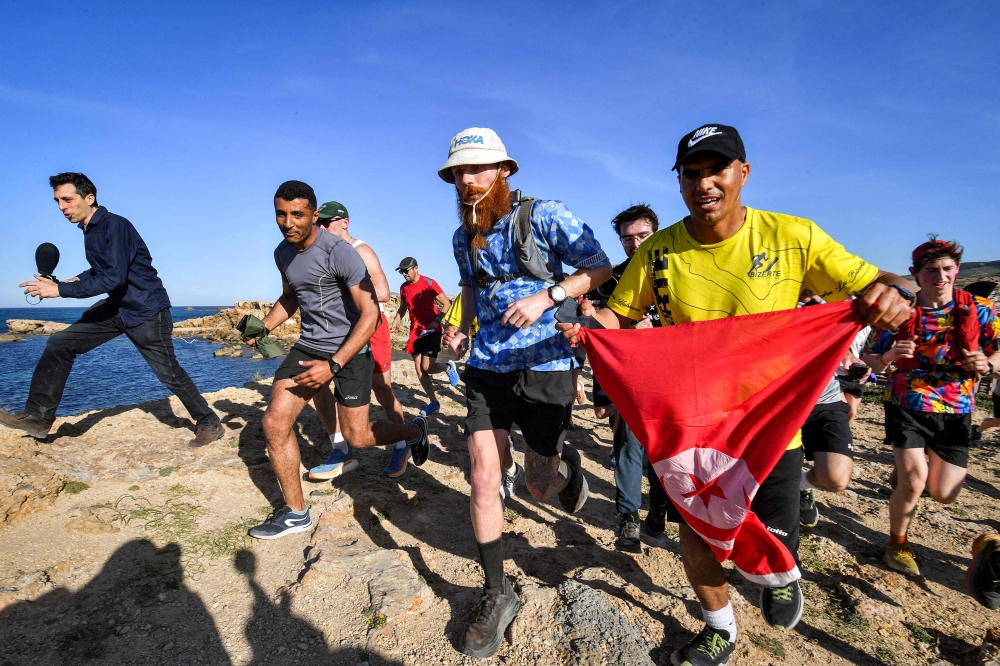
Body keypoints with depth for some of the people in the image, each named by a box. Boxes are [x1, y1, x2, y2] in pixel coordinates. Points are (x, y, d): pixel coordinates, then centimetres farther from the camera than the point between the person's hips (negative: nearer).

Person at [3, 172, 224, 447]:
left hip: (146, 311, -8)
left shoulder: (115, 226, -19)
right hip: (116, 307, 8)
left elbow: (113, 278, -27)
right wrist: (75, 280, 5)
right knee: (60, 345, 3)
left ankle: (210, 424, 12)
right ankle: (39, 417, 13)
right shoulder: (90, 229, 7)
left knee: (168, 373, -2)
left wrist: (60, 290, -23)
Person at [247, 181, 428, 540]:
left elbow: (370, 314, -22)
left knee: (357, 437, 1)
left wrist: (334, 365, -25)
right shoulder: (283, 252, 4)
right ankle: (295, 513, 12)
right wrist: (262, 326, 6)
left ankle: (414, 431, 33)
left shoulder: (339, 252, -20)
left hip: (350, 349, -6)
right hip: (308, 346, 7)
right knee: (274, 422, -4)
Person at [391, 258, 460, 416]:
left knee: (427, 367, -14)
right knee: (419, 370, 3)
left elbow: (446, 304, -8)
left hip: (431, 331, -6)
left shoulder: (429, 283, -9)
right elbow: (402, 309, 23)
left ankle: (449, 367, 17)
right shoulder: (404, 288, 9)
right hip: (415, 332, 6)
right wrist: (394, 324, 9)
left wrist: (437, 320, -20)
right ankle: (434, 402, 14)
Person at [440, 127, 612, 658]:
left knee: (540, 487, 5)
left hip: (544, 364, -4)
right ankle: (496, 594, 18)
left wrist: (545, 296, -22)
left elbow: (600, 267, -8)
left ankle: (567, 462, 44)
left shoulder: (544, 217, -8)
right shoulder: (462, 238, 9)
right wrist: (461, 329, 8)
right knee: (483, 478, 0)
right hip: (485, 366, 5)